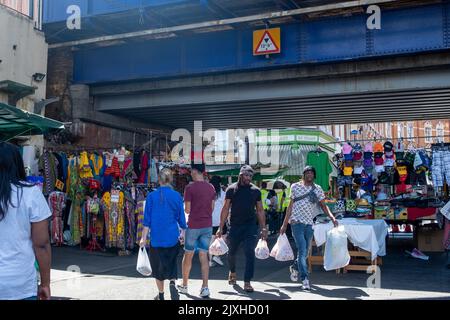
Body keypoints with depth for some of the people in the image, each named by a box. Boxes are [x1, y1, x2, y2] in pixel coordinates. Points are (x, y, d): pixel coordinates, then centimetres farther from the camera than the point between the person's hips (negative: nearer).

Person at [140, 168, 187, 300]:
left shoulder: (152, 196, -5)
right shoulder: (177, 196, -3)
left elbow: (147, 219, -5)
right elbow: (181, 217, 4)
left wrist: (144, 238, 0)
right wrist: (183, 232, 18)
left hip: (156, 237, -1)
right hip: (172, 237, 1)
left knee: (158, 264, 12)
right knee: (171, 261, 17)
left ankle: (161, 294, 18)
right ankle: (172, 282, -9)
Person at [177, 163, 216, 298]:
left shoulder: (190, 188, -12)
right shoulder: (211, 187, 4)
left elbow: (187, 210, -10)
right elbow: (212, 207, 10)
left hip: (193, 226, -4)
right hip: (207, 226, 4)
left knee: (188, 255, 11)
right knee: (204, 256, 7)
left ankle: (184, 285, 23)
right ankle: (205, 287, 2)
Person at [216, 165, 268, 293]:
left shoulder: (255, 190, 4)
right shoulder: (232, 189, 0)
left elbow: (260, 210, 8)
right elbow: (225, 209, 1)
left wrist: (263, 228, 2)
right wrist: (221, 227, -3)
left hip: (250, 226, 0)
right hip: (234, 225, 0)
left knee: (250, 253, -8)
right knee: (231, 252, 13)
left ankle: (247, 282, -2)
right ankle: (232, 272, 42)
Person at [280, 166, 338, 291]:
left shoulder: (318, 189, 9)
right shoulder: (295, 187, 3)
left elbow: (323, 205, 6)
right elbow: (291, 206, 5)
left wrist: (332, 217, -13)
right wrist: (284, 224, 2)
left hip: (309, 223, 4)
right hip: (297, 222, -3)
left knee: (305, 252, 12)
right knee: (302, 250, -13)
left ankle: (294, 267, 39)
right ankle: (305, 279, -10)